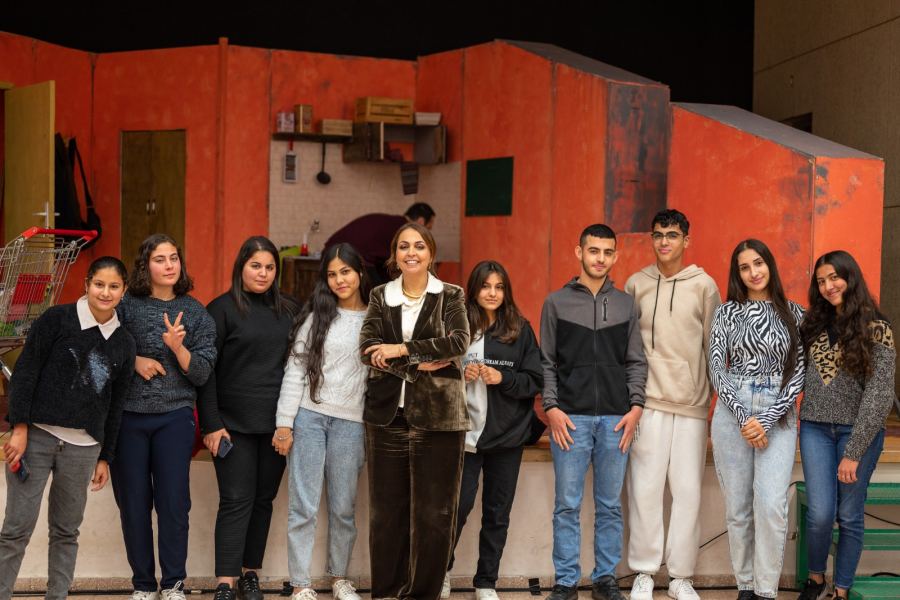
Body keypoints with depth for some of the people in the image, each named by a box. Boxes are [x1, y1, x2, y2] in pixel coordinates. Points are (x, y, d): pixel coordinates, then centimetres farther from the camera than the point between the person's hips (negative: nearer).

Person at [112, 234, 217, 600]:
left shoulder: (196, 314, 5)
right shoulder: (127, 304, 1)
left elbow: (201, 374, 0)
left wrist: (177, 347, -17)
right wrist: (134, 360, -11)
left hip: (174, 418, 0)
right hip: (127, 416, 0)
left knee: (174, 502, -1)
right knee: (133, 501, 4)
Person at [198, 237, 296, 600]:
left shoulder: (287, 311, 10)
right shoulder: (222, 309, -3)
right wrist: (211, 424, -11)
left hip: (276, 423, 4)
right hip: (234, 423, -4)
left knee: (263, 499, 8)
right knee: (236, 501, -5)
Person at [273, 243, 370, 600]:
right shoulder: (317, 315, 3)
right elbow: (295, 369, 0)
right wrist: (284, 422, -6)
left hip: (350, 422, 1)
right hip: (308, 416, -1)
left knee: (343, 508, 8)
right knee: (304, 506, 0)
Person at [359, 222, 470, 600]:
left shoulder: (451, 296, 6)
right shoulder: (380, 297, 11)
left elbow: (459, 342, -10)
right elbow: (368, 349, -3)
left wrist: (402, 349, -15)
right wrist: (418, 365, -15)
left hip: (438, 415, -2)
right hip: (387, 413, 2)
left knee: (433, 511, 0)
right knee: (386, 509, 5)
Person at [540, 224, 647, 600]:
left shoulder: (626, 304, 10)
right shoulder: (556, 303, 5)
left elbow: (636, 362, 10)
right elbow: (547, 362, 4)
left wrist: (636, 406, -1)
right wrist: (552, 407, -6)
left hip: (616, 418, 2)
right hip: (570, 417, -2)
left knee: (610, 505, 6)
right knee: (567, 505, 0)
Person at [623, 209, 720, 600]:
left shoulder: (704, 285, 4)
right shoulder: (636, 284, 7)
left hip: (691, 404, 0)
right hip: (647, 401, 0)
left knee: (688, 491, 1)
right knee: (645, 489, 0)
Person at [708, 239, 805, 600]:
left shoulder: (794, 314, 6)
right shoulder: (726, 313, 6)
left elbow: (798, 372, 1)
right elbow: (717, 370, 1)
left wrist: (768, 420, -11)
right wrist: (743, 417, -11)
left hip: (778, 416, -1)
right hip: (732, 413, 1)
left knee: (770, 505, -13)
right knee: (737, 507, 3)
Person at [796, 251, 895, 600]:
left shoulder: (876, 330, -7)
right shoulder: (815, 324, 9)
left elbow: (879, 396, -11)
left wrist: (854, 451, -15)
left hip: (858, 431, -3)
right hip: (816, 429, 3)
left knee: (849, 516, 4)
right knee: (820, 514, -5)